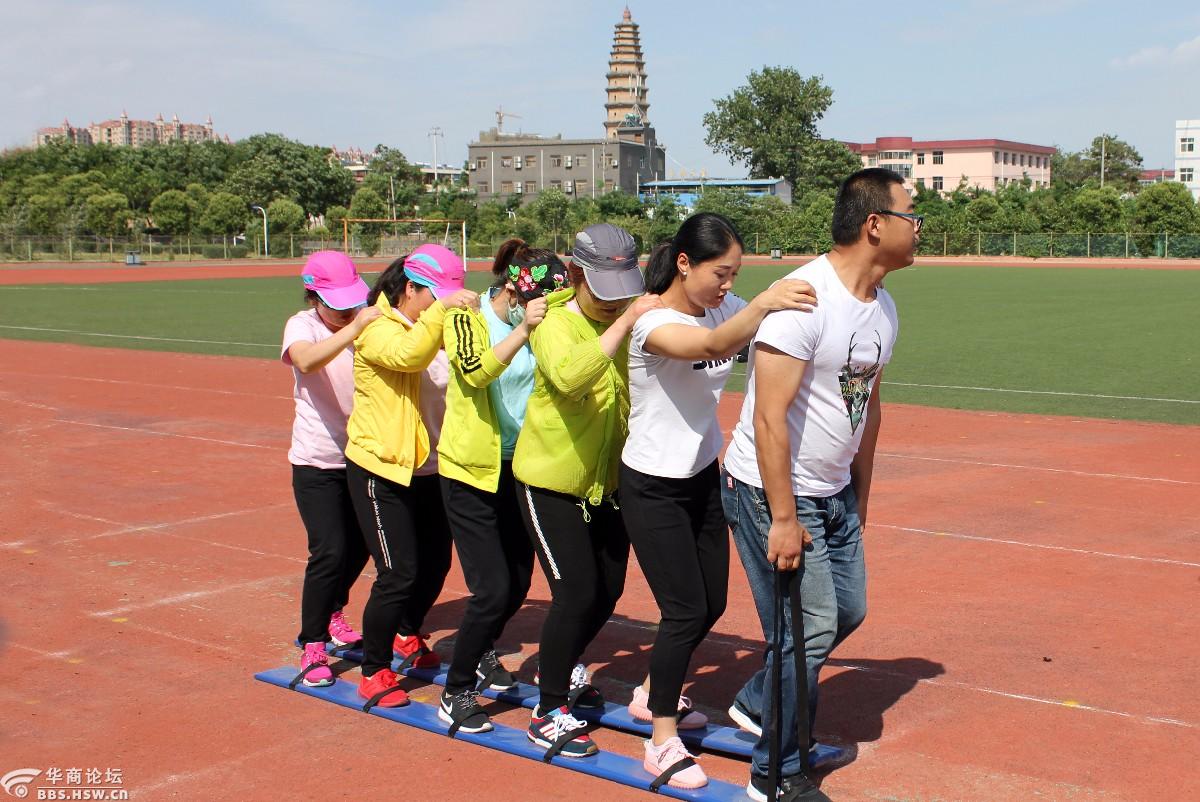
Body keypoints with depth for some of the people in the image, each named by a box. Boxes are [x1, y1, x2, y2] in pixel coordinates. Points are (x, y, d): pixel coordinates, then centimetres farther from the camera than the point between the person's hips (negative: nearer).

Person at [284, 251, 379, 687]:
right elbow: (307, 361, -35)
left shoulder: (367, 324, -3)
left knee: (359, 546, 14)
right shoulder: (302, 325, -12)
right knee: (330, 551, -12)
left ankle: (332, 614, 42)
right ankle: (312, 646, 4)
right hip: (317, 462, -4)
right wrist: (355, 327, -43)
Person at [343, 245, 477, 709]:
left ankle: (407, 636, 42)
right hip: (380, 468, -8)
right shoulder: (378, 328, -14)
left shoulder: (429, 326, 10)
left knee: (435, 563, 16)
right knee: (399, 574, -8)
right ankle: (374, 671, 8)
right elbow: (408, 354, -35)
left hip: (426, 465, 8)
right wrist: (441, 309, -43)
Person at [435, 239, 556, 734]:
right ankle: (455, 693, 9)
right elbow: (476, 371, -32)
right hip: (471, 471, -5)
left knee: (518, 584, 13)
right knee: (492, 590, -9)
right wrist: (522, 331, -43)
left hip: (519, 470, 5)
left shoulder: (542, 330, 0)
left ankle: (481, 652, 42)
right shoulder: (466, 320, -13)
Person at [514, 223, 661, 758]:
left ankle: (562, 670, 42)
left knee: (607, 593, 15)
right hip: (551, 482, -6)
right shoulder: (554, 324, -19)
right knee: (576, 594, -8)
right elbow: (570, 377, -40)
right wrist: (626, 321, -41)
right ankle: (548, 713, 9)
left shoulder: (635, 317, -2)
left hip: (608, 482, 6)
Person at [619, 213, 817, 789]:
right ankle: (663, 740, 11)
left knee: (711, 604, 15)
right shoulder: (653, 322, -25)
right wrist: (762, 304, -61)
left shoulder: (724, 308, -2)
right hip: (652, 488, -7)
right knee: (685, 610, -5)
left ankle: (653, 694, 38)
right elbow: (714, 344, -45)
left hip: (703, 477, 8)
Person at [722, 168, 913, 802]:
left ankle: (757, 703, 38)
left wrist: (860, 499, 20)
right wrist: (783, 518, -23)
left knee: (847, 610, 17)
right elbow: (769, 417, -25)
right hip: (771, 491, -9)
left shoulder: (883, 308, 6)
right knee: (809, 629, -3)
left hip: (834, 493, 9)